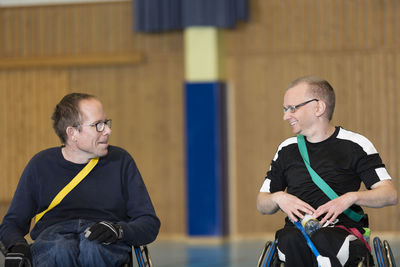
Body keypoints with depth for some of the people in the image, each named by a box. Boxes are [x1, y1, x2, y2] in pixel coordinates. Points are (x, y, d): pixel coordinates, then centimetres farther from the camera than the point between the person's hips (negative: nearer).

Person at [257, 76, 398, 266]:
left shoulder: (356, 145, 9)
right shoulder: (287, 149, 21)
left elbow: (390, 195, 3)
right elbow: (262, 204, 24)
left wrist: (352, 197, -15)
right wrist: (278, 198, 0)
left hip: (343, 228, -3)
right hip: (297, 228, 3)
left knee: (322, 240, -40)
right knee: (291, 240, -37)